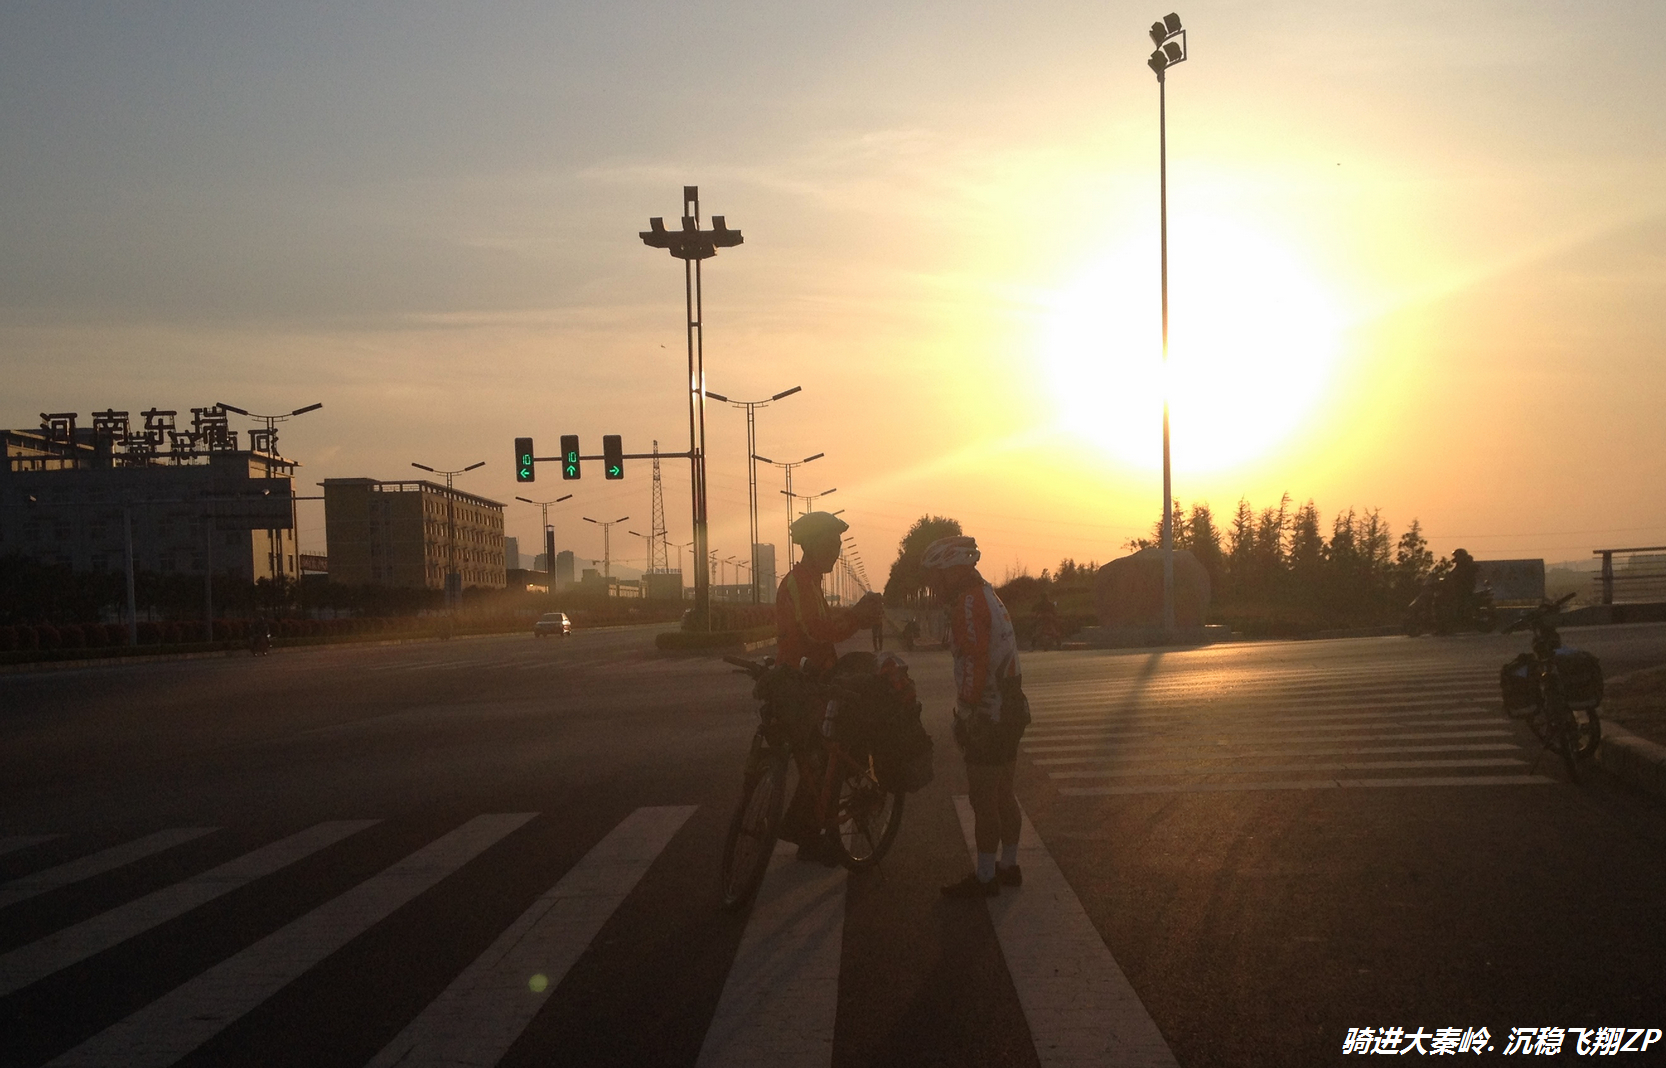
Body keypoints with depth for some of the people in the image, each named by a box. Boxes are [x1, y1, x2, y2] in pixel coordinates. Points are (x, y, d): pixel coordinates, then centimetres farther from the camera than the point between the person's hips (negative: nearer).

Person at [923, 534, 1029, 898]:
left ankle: (985, 878, 1)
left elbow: (974, 664, -22)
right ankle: (1009, 866, 26)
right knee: (1002, 794, 17)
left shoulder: (968, 604, -16)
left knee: (983, 799, -4)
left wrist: (965, 715, -18)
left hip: (986, 716, -10)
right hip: (1008, 713, 10)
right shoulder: (989, 597, 16)